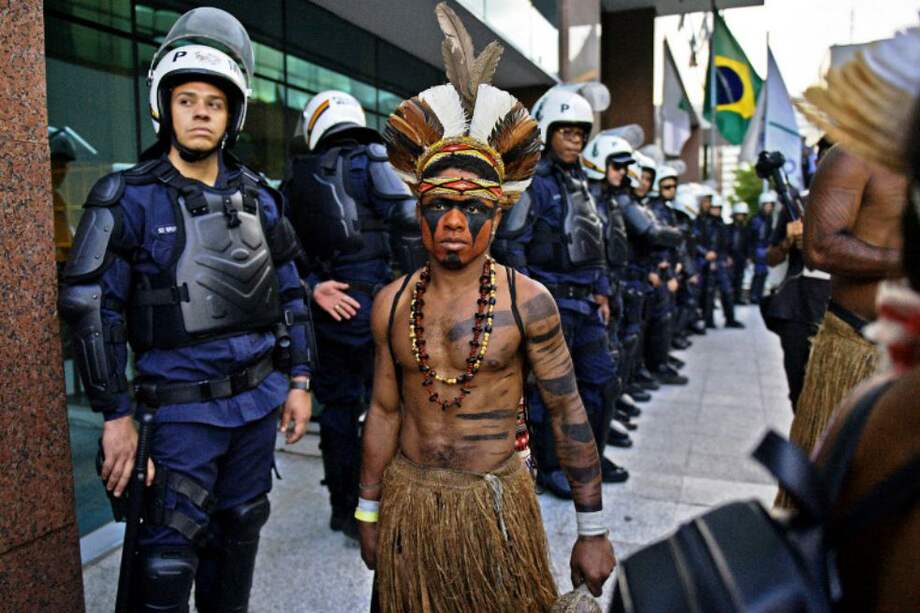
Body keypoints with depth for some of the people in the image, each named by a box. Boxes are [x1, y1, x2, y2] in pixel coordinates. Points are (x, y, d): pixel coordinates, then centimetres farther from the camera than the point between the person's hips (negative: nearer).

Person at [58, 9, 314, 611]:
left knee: (241, 526, 17)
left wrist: (299, 379, 8)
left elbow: (290, 293, 11)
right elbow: (92, 309, -7)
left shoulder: (257, 196, 5)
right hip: (183, 406, -4)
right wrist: (116, 415, -9)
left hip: (260, 397, 4)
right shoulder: (130, 199, -7)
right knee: (170, 551, -1)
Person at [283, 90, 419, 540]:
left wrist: (312, 286, -2)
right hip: (372, 300, -4)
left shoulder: (297, 178, 11)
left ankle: (344, 508, 23)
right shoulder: (369, 163, 0)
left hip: (326, 306, 4)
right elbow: (408, 223, -11)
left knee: (337, 405, 14)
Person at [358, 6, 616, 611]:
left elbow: (569, 413, -7)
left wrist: (593, 530, -4)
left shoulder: (528, 300, -12)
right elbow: (384, 410, 6)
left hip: (495, 505, -2)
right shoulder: (392, 303, -2)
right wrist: (369, 512, 11)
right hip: (408, 500, 3)